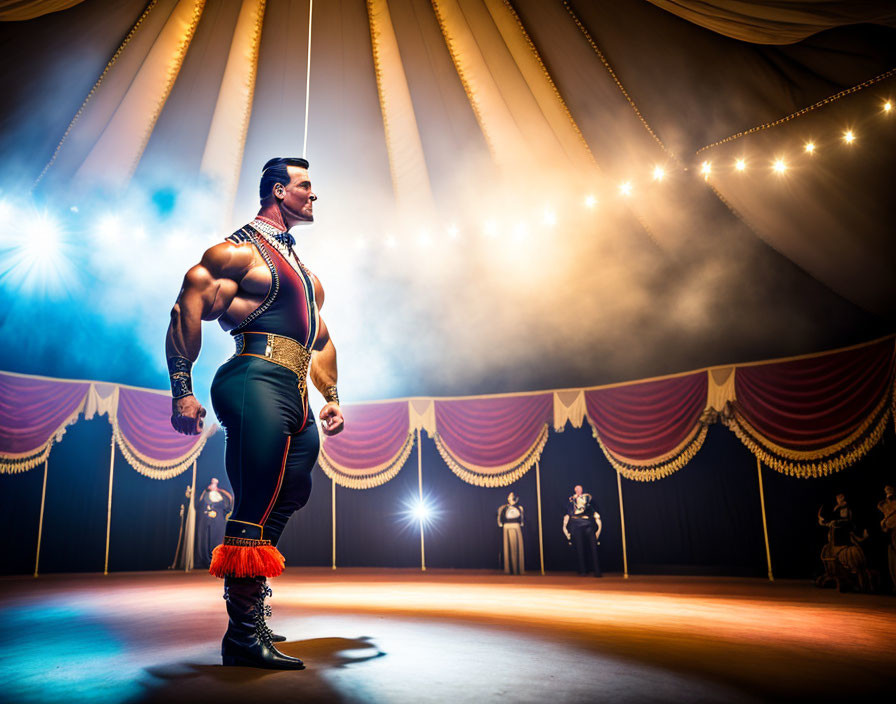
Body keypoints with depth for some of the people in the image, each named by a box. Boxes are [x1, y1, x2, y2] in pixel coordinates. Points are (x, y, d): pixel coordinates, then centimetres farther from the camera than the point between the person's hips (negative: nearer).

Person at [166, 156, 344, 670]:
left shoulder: (302, 268, 27)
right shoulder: (239, 252, -1)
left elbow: (320, 337, 30)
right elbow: (187, 309, -9)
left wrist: (332, 397, 22)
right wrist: (182, 390, -16)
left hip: (295, 397, 9)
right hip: (257, 382, -9)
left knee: (279, 508, 11)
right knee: (256, 509, -12)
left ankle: (250, 620, 23)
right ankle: (244, 636, -4)